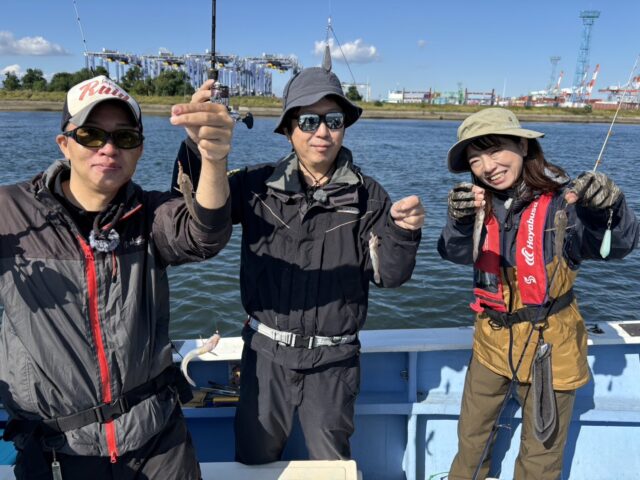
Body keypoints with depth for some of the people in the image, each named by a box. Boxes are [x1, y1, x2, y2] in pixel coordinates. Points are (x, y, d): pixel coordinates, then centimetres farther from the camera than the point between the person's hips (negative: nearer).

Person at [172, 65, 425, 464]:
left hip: (333, 361, 0)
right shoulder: (259, 186, -3)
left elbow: (389, 275, -5)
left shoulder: (367, 196, -4)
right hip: (267, 353, 1)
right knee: (254, 460, 21)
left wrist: (404, 233, -25)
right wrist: (198, 141, -23)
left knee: (332, 465, 20)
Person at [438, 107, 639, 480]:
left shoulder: (561, 200, -18)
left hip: (549, 344, -4)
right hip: (493, 339, 4)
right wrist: (461, 220, -38)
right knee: (471, 436, 22)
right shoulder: (482, 202, -4)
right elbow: (456, 254, -16)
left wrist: (610, 205, -51)